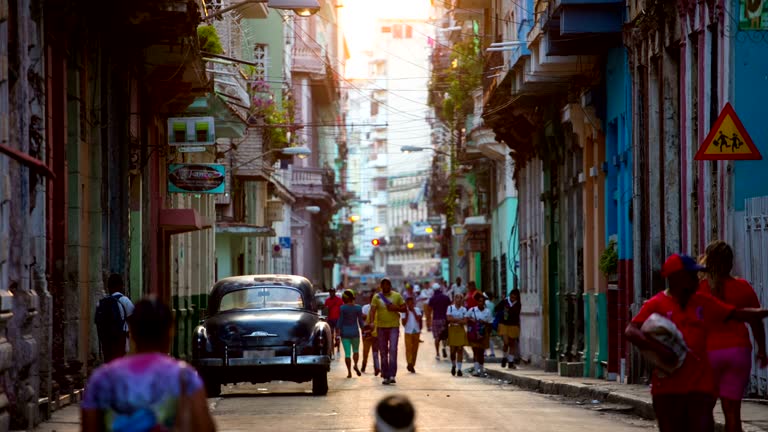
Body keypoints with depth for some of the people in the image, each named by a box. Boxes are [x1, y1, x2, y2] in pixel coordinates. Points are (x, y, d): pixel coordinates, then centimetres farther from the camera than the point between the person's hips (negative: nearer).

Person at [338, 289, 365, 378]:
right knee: (356, 350, 19)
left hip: (345, 332, -1)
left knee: (347, 353, 2)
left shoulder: (342, 308, -7)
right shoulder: (358, 308, -3)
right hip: (355, 332, 1)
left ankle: (349, 372, -1)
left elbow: (340, 321, -7)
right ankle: (356, 365, -4)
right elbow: (360, 322, 0)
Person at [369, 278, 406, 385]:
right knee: (383, 352, 5)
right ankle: (385, 376, 11)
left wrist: (396, 308, -11)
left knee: (393, 350, -14)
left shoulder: (397, 296, 5)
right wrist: (372, 322, -23)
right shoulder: (377, 297, 3)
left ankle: (392, 375, -16)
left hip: (394, 327, -1)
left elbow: (404, 308, 10)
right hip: (381, 327, 1)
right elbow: (373, 310, -7)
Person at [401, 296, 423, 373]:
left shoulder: (417, 310, 3)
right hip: (408, 332, -3)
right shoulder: (404, 311, -2)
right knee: (408, 348, -13)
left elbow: (418, 319, -10)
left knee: (415, 349, 5)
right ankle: (410, 364, -22)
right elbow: (404, 323, -7)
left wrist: (413, 312, -12)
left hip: (416, 332, 3)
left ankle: (412, 365, 13)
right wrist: (407, 314, -14)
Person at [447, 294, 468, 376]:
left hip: (461, 330, 1)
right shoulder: (450, 308, 4)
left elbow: (465, 321, -4)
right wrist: (460, 320, -10)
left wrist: (454, 320, -12)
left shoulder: (464, 309, 6)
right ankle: (453, 366, 23)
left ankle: (459, 369, -1)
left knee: (460, 349, -4)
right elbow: (449, 318, -9)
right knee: (453, 349, -1)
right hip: (452, 329, -1)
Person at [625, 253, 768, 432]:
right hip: (668, 389, -2)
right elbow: (630, 331, -14)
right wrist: (659, 349, -25)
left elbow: (737, 314, 12)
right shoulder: (656, 304, -3)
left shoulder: (704, 302, 10)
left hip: (700, 385, 2)